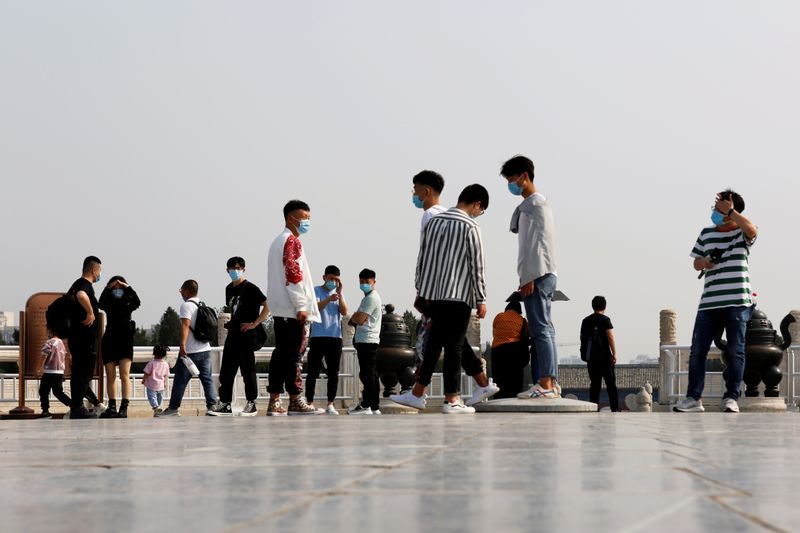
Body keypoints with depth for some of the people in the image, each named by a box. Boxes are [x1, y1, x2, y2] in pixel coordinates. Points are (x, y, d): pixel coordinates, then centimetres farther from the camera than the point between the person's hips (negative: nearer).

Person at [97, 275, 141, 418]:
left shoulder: (128, 301, 3)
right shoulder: (108, 303, 5)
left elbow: (137, 303, -18)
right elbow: (100, 304, -16)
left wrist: (128, 288, -23)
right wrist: (107, 289, -23)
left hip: (125, 340, -2)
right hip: (109, 340, 2)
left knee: (124, 375, -11)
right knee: (110, 376, 6)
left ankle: (124, 408, -15)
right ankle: (112, 407, 12)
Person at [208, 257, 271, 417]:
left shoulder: (250, 288, -8)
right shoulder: (229, 289, 14)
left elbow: (267, 306, -14)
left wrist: (254, 324, -16)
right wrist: (230, 323, 13)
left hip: (246, 335, -7)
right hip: (232, 334, 7)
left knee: (248, 370, -3)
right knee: (226, 370, 5)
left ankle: (251, 404, 3)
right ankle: (225, 404, 8)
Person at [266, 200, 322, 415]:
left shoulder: (278, 241, 23)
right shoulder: (292, 241, -8)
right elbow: (294, 275, -17)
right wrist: (301, 307, -18)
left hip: (280, 309, 10)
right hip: (293, 309, -10)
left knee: (281, 353, 6)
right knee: (295, 354, -7)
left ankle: (274, 402, 3)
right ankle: (296, 401, -6)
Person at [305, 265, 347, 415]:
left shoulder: (338, 293, 15)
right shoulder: (316, 291, 2)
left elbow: (344, 312, 1)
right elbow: (315, 307, -15)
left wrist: (340, 294, -9)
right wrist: (329, 299, -32)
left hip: (335, 337, 4)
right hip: (318, 336, -4)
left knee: (333, 373, 5)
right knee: (313, 371, -4)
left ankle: (330, 404, 9)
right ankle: (309, 403, -1)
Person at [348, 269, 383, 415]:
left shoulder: (371, 298, -11)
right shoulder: (370, 297, 22)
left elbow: (359, 319, -17)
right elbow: (361, 318, 23)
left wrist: (353, 318, 3)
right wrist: (356, 318, 4)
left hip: (366, 341, -10)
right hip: (369, 341, 10)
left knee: (367, 374, -10)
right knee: (371, 374, 9)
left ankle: (366, 406, -11)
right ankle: (374, 407, 11)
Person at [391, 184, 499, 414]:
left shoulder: (434, 222, 10)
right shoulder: (471, 227, -7)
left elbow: (422, 258, 12)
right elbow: (476, 266, -7)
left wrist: (421, 290, 18)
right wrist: (481, 300, -2)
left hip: (432, 293, 6)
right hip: (458, 294, -6)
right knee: (454, 345, -3)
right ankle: (452, 399, -3)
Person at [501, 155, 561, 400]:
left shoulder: (536, 202, -8)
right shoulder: (529, 205, 22)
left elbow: (539, 242, -16)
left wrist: (529, 277, -19)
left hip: (537, 276, -10)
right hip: (542, 276, 10)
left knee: (540, 329, -13)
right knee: (545, 329, 7)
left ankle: (545, 384, -16)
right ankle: (551, 383, 7)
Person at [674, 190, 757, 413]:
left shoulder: (741, 233, 2)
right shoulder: (706, 233, 15)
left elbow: (752, 230, -23)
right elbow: (696, 262, 20)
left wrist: (731, 211, -19)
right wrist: (703, 262, -4)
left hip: (737, 301, -4)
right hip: (709, 301, 4)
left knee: (735, 350, -3)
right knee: (697, 349, 0)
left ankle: (731, 398, 1)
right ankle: (694, 397, 4)